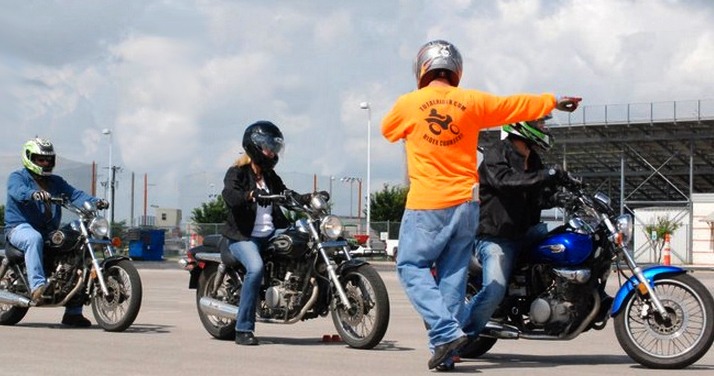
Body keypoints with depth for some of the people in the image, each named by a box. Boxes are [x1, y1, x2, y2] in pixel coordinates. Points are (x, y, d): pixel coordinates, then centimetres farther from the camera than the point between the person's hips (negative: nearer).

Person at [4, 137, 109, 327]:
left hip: (50, 232, 6)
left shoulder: (56, 182, 20)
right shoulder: (17, 177, 3)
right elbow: (18, 190, -22)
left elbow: (74, 194, 4)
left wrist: (95, 201, -16)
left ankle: (73, 312, -6)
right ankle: (37, 285, -46)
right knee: (34, 238, -40)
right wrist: (34, 194, -45)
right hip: (20, 227, -6)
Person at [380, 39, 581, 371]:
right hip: (465, 203, 4)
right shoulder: (472, 101, 3)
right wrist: (554, 102, 31)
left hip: (426, 206, -4)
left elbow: (388, 131, 16)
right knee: (453, 272, 8)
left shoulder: (407, 104, -4)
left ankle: (445, 332, -12)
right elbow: (516, 106, 15)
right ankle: (447, 351, 7)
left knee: (412, 266, 5)